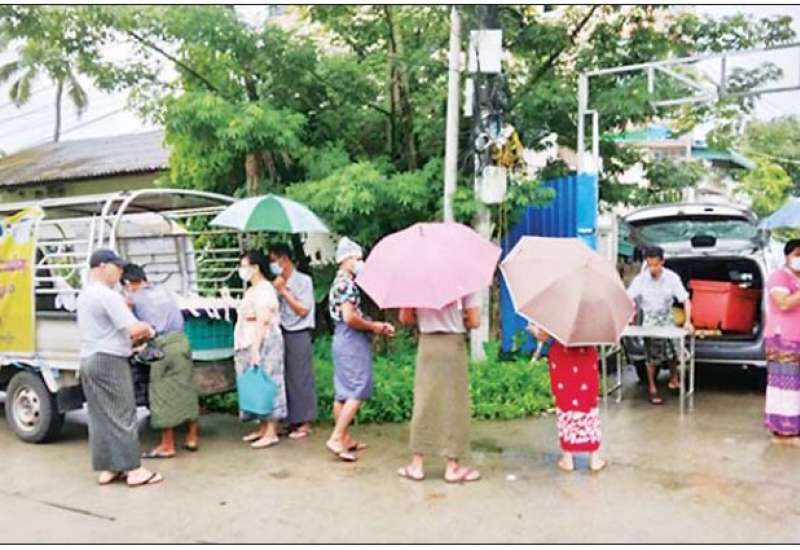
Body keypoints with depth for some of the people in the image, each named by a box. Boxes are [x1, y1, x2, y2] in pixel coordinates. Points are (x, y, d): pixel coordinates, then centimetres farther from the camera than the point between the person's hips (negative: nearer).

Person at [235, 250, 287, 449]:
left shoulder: (264, 289, -13)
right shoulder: (252, 290, 17)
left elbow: (262, 321, -20)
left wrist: (255, 349, -24)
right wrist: (251, 349, 19)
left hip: (264, 343, -10)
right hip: (252, 345, 10)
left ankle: (271, 433, -2)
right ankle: (263, 429, 19)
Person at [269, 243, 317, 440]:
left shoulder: (303, 281, -6)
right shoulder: (279, 283, 9)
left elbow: (303, 310, -11)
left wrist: (283, 291, -12)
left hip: (298, 334, -6)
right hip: (283, 333, 6)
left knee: (301, 379, -1)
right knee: (286, 378, 9)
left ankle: (305, 423, 8)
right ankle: (292, 421, 18)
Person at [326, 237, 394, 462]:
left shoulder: (342, 282, 18)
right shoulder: (346, 283, -14)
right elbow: (349, 317, -22)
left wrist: (377, 326, 10)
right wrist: (373, 326, -9)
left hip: (343, 341, 10)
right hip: (352, 342, -10)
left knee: (344, 393, 12)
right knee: (358, 392, -8)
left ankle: (345, 439, 19)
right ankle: (336, 438, -10)